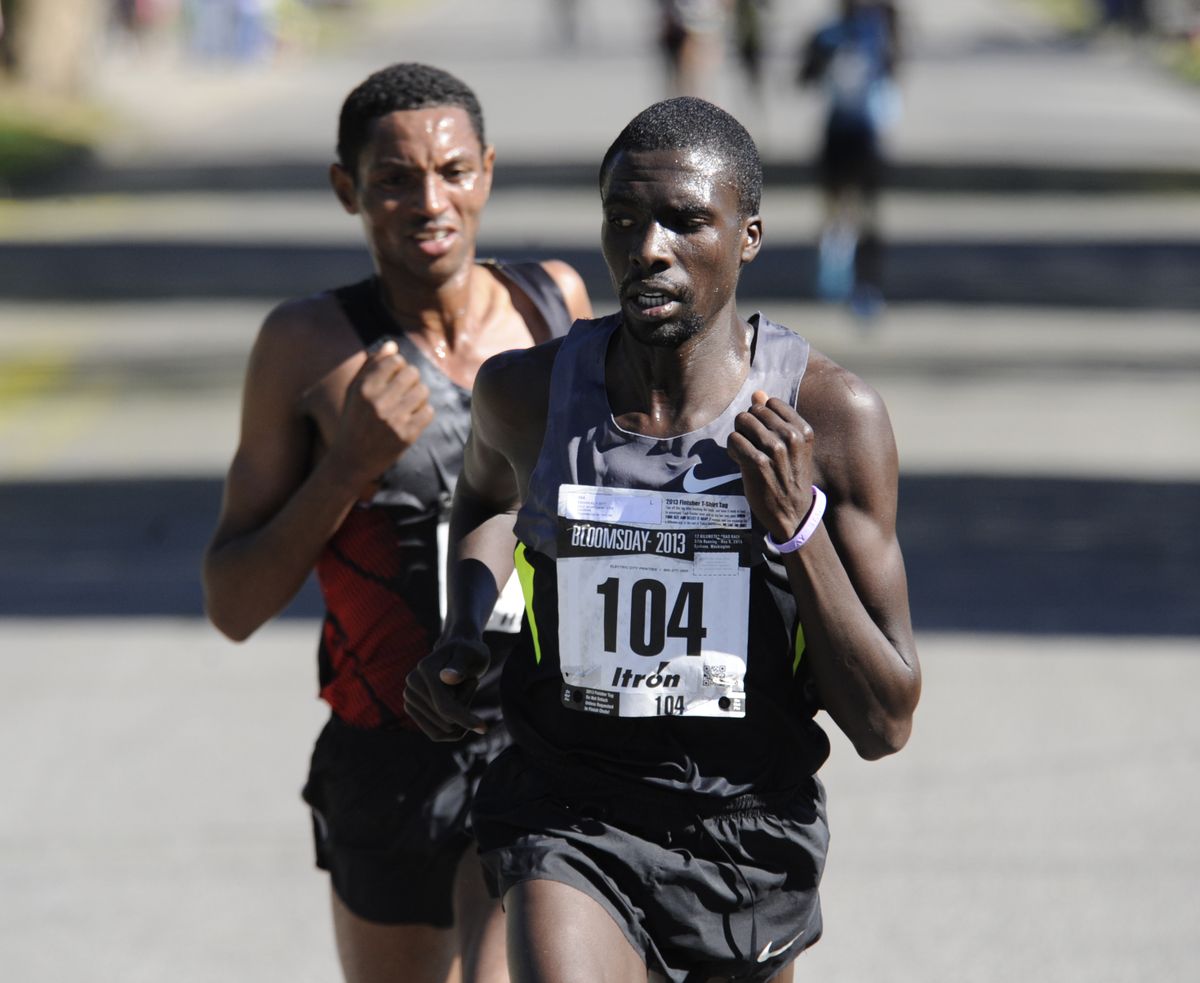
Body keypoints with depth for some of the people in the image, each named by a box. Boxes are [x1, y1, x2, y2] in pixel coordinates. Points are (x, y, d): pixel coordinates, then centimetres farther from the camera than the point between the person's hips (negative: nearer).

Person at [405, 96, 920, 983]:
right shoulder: (527, 393, -4)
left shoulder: (835, 418, -10)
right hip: (568, 824, -1)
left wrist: (796, 525, -21)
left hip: (752, 834, 1)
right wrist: (461, 639, 6)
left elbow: (885, 725, -10)